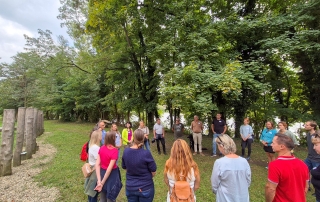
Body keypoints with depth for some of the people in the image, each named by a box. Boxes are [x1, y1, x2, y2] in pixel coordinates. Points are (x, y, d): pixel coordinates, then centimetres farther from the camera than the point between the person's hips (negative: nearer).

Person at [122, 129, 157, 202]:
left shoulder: (126, 151, -12)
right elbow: (153, 172, -13)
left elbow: (124, 168, 5)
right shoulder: (146, 153, -25)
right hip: (145, 188, -3)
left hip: (130, 187, 4)